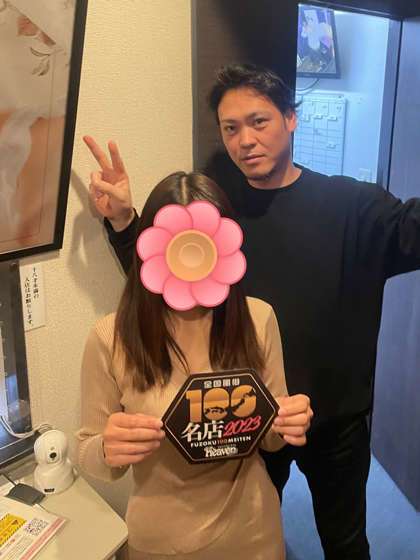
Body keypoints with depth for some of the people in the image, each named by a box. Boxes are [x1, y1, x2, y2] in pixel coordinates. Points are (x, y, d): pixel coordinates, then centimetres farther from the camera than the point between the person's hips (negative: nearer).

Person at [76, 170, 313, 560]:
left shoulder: (258, 318, -14)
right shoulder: (110, 338, -20)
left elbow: (269, 437, -1)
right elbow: (89, 456, -8)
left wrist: (285, 426, -23)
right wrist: (108, 451, -29)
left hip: (252, 528, 2)